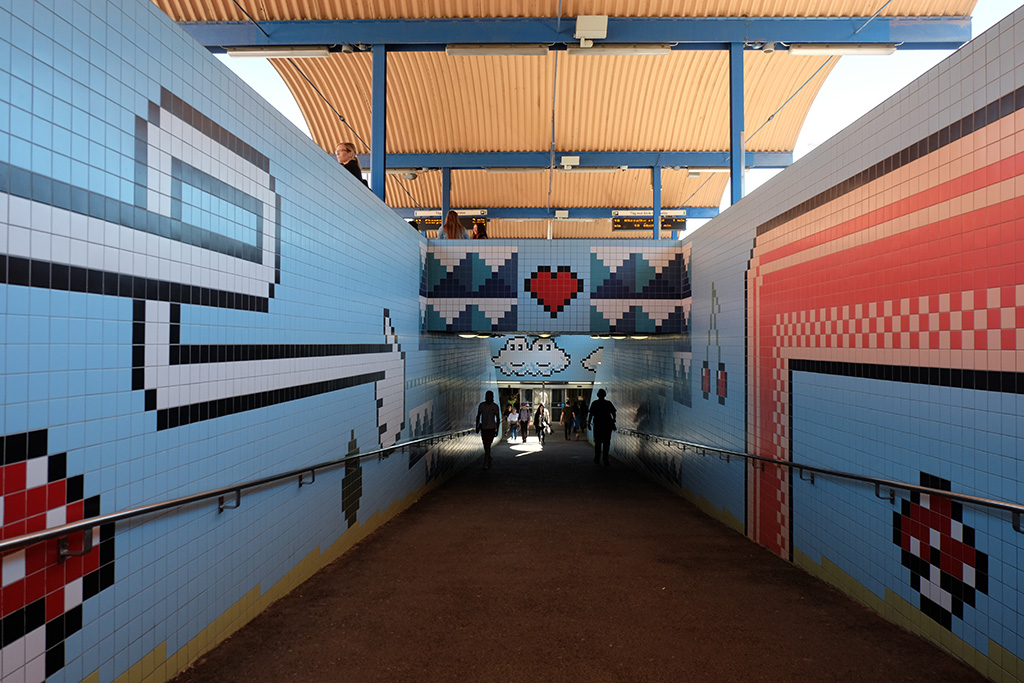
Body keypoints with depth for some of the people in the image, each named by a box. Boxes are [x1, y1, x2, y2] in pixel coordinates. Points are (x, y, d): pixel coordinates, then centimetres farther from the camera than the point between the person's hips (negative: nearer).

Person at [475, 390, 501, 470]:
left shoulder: (495, 406, -5)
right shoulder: (481, 405, 0)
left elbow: (498, 419, 1)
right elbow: (478, 416, 8)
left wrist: (497, 430, -2)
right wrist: (477, 427, 5)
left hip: (491, 428, -3)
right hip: (483, 428, 3)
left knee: (487, 445, -12)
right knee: (486, 445, 12)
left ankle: (486, 464, -9)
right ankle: (489, 458, 36)